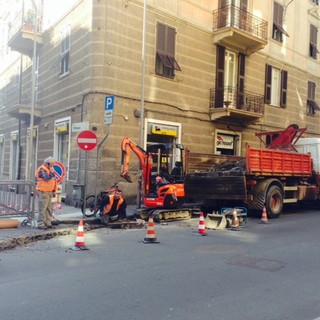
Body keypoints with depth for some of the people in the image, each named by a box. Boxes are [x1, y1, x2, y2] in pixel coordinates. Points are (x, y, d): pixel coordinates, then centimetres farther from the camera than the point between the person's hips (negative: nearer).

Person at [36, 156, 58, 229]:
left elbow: (53, 181, 22)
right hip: (43, 192, -9)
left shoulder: (49, 169, 16)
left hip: (49, 192, 9)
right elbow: (47, 179, -26)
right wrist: (52, 172, -19)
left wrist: (54, 190, 19)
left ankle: (48, 223, 20)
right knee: (42, 209, -8)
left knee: (49, 209, 12)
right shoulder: (42, 170, -11)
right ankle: (40, 224, -3)